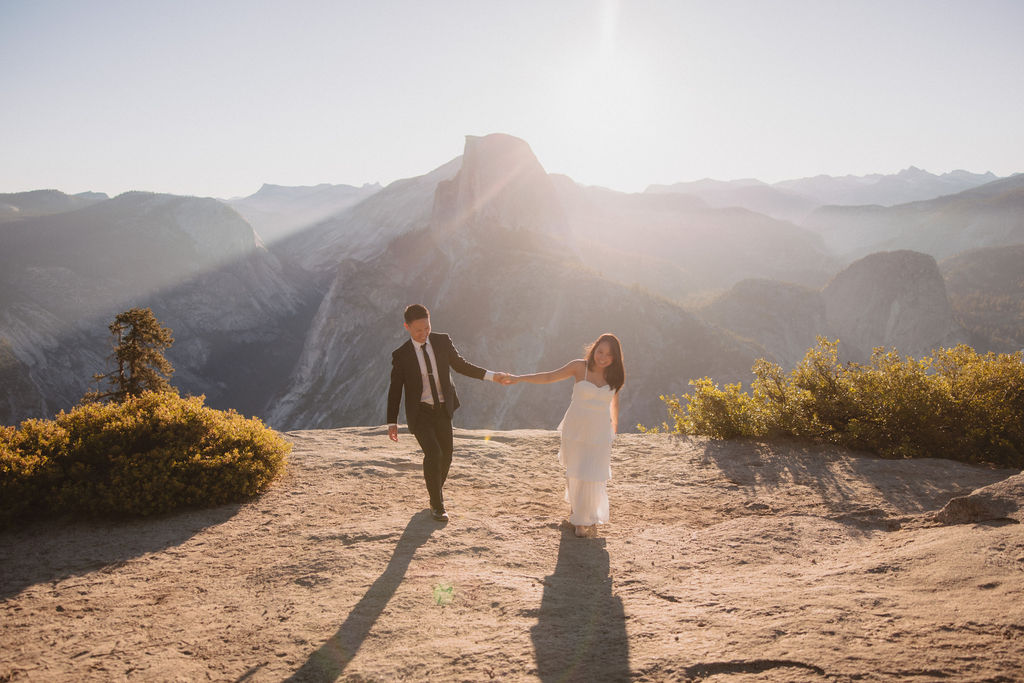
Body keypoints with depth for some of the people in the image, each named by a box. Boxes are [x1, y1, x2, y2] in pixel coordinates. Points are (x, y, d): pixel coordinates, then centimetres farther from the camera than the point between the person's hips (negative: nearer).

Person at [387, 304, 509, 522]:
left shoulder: (442, 341, -3)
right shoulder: (401, 355, -10)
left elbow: (460, 365, 8)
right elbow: (395, 389, -4)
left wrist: (492, 376, 1)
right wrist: (392, 422, -5)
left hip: (442, 410, 4)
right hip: (419, 413, -3)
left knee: (446, 455, 11)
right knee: (433, 453, -17)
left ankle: (436, 492, 39)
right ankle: (437, 504, 1)